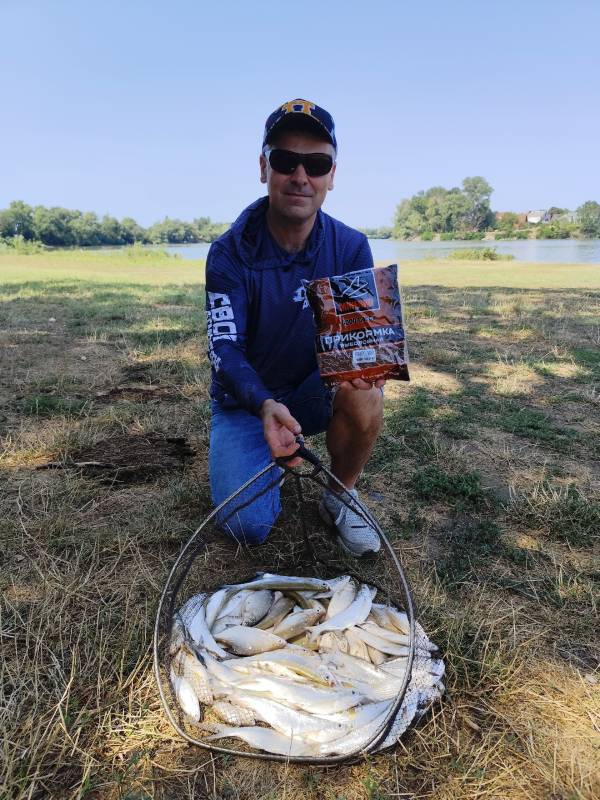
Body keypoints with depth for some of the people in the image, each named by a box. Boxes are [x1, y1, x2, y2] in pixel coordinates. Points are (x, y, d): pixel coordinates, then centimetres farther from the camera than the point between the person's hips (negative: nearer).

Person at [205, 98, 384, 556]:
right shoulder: (231, 253, -16)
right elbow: (225, 349, -23)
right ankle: (270, 456, 18)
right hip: (246, 401, -1)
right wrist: (265, 405, -44)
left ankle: (341, 498, -4)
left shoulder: (351, 248, -10)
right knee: (249, 528, -17)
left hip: (313, 394, 2)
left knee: (364, 393, -33)